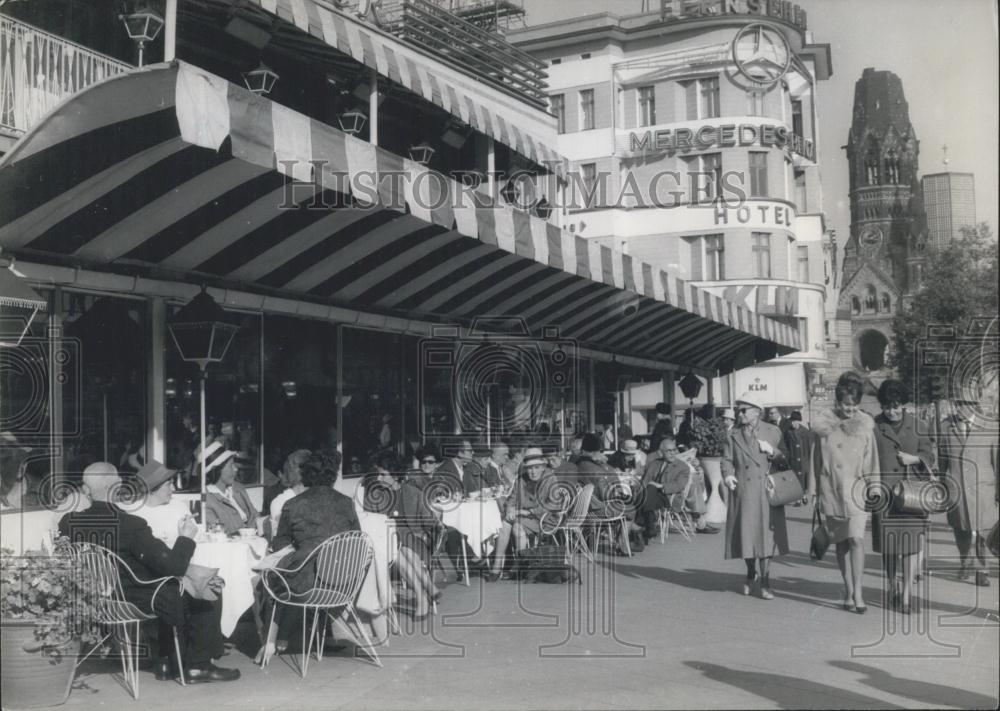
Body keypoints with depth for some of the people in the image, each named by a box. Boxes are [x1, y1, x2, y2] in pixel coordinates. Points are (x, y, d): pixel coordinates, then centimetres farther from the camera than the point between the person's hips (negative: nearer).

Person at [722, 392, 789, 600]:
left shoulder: (773, 432, 5)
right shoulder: (734, 436, 9)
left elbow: (786, 459, 6)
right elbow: (727, 460, 6)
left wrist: (772, 451, -13)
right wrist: (728, 475, -13)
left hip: (767, 492, -1)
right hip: (743, 493, 1)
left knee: (765, 535, -1)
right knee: (745, 534, 5)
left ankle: (764, 582, 9)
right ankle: (751, 575, 28)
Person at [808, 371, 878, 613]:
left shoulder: (865, 424, 2)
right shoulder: (823, 423, 0)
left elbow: (872, 460, 6)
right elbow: (815, 457, 6)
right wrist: (812, 490, 6)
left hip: (856, 489, -1)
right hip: (831, 490, 1)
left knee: (857, 539, -12)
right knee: (841, 542, 7)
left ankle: (857, 593, -9)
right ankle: (848, 590, 15)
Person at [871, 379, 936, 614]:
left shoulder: (916, 425, 7)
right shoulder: (874, 427, 2)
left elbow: (929, 454, 10)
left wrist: (913, 458, -9)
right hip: (885, 493, 0)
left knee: (910, 542, -5)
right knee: (888, 545, 4)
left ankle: (907, 592, -1)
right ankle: (894, 589, 20)